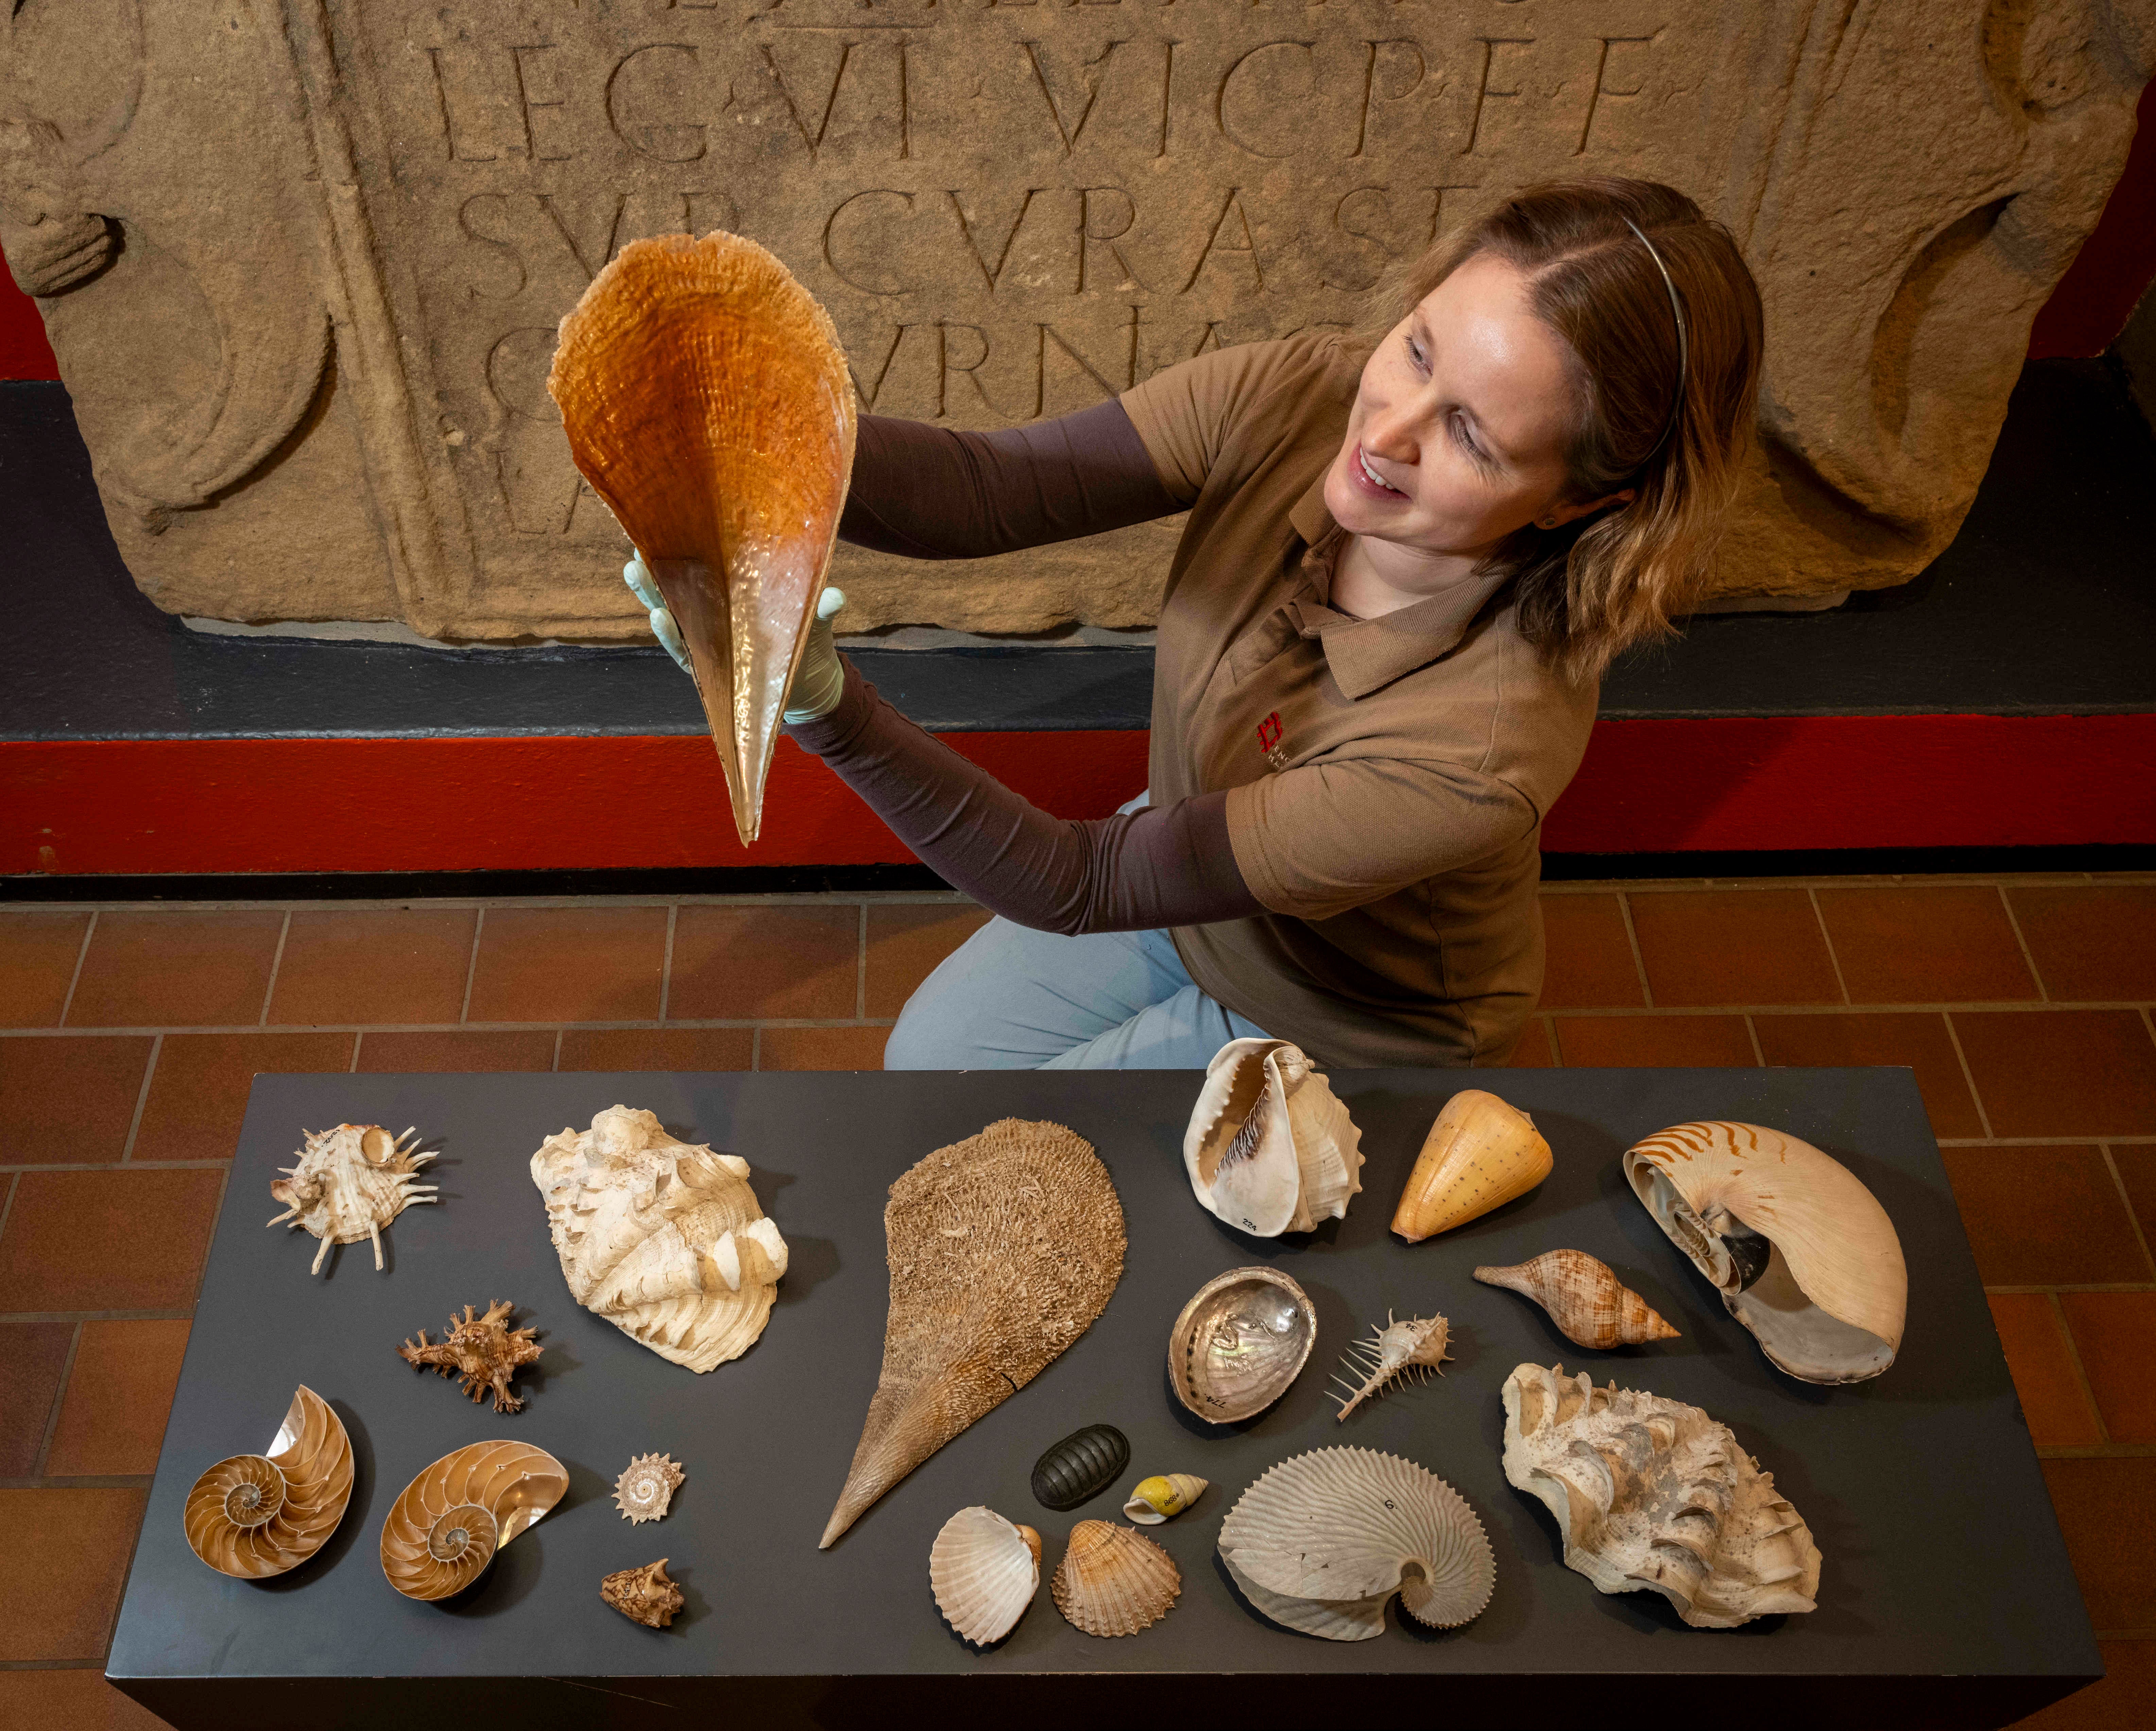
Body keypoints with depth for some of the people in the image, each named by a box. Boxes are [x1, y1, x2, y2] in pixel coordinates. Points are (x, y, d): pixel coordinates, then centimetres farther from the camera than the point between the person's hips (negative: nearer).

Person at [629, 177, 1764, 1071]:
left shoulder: (1478, 754, -43)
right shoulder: (1298, 399, -28)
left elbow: (1077, 885, -39)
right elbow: (987, 488, -32)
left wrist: (821, 703, -51)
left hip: (1341, 1028, -5)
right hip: (1192, 874, 5)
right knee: (925, 1056, 19)